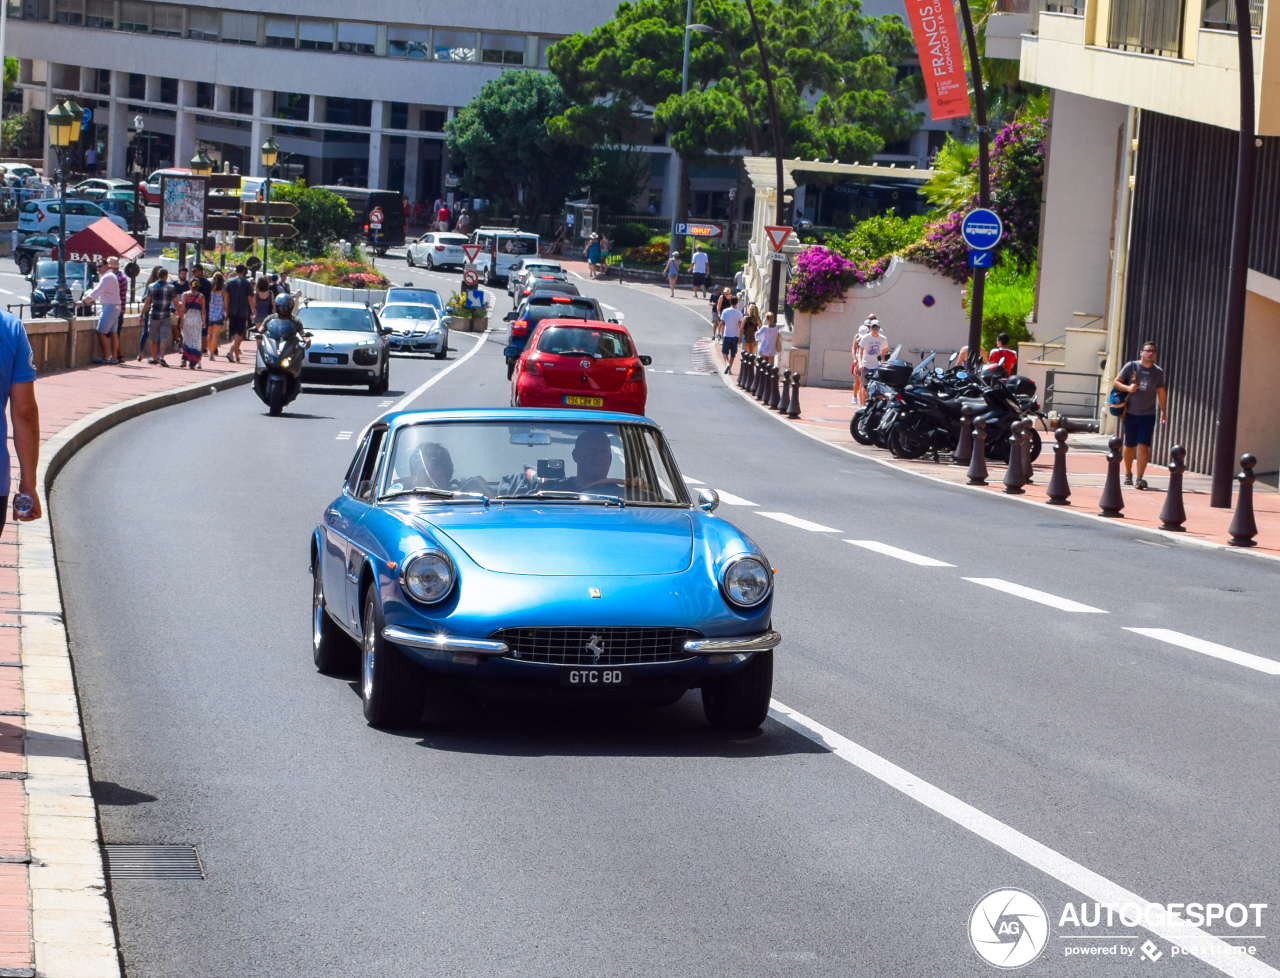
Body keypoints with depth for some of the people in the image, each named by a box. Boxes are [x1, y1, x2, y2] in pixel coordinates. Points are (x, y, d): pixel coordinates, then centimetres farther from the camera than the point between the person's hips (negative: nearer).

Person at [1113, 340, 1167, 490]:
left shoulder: (1158, 372, 4)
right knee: (1130, 445, 10)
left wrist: (1163, 411, 17)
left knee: (1143, 446, -10)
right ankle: (1128, 474, 29)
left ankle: (1139, 478, -12)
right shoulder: (1131, 366, -3)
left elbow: (1160, 391, 15)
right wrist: (1127, 388, -20)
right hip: (1131, 413, -1)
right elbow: (1116, 382, 0)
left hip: (1148, 414, 1)